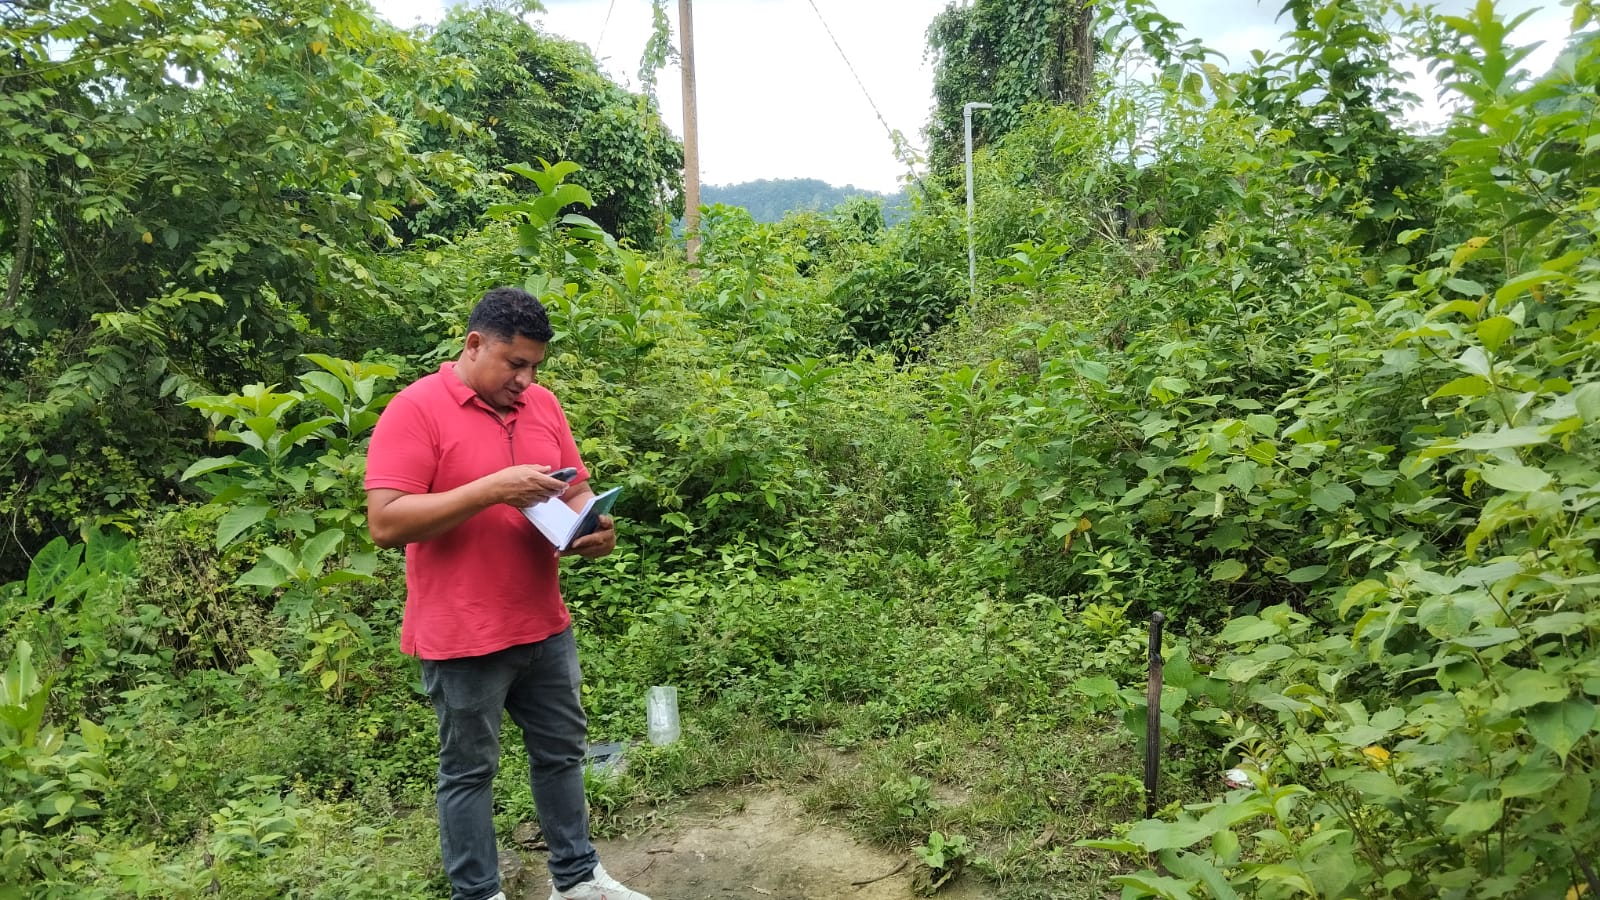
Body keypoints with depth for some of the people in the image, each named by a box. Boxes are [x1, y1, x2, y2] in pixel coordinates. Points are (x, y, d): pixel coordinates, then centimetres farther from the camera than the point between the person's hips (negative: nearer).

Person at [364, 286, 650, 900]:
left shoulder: (542, 405, 6)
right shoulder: (415, 410, -13)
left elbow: (576, 489, 13)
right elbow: (385, 523, -20)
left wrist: (592, 526, -10)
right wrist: (491, 490, -27)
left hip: (545, 625, 7)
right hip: (462, 637, -6)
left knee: (562, 751, 18)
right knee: (469, 770, 10)